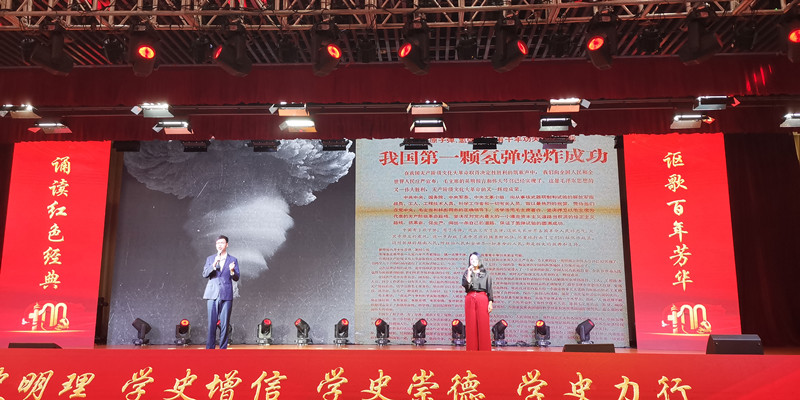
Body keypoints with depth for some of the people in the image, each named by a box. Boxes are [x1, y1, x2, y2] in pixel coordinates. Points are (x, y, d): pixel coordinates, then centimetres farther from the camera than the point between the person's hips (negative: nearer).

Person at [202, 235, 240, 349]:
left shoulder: (233, 260, 10)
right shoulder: (210, 259, 13)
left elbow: (236, 278, 5)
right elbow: (204, 274, 2)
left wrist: (232, 271, -16)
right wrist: (214, 265, -14)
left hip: (226, 295, 0)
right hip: (212, 294, 1)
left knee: (224, 324, -1)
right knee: (212, 323, -2)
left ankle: (223, 348, 6)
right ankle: (210, 348, 5)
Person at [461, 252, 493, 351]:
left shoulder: (485, 273, 10)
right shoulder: (467, 273, 11)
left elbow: (489, 289, 5)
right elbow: (465, 285, -5)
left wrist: (490, 302, -4)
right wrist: (469, 274, -10)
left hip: (482, 299, -1)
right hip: (470, 299, 1)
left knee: (483, 325, -4)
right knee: (471, 326, -1)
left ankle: (484, 348, 1)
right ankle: (472, 349, 4)